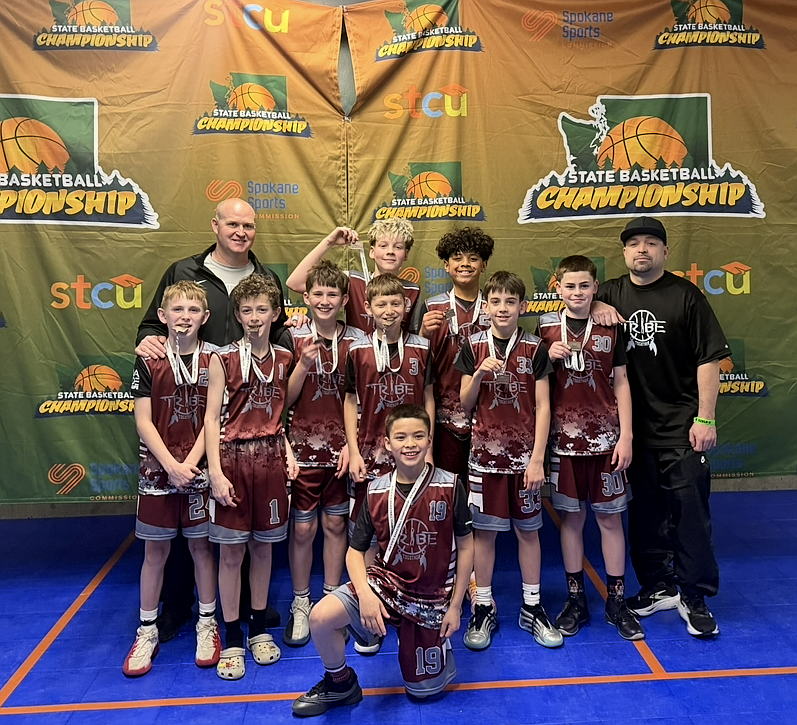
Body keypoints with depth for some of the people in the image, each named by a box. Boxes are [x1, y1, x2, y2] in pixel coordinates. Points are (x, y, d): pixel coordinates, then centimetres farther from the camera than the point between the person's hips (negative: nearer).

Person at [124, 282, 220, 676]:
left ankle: (207, 625, 26)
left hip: (200, 470, 0)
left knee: (201, 546, 10)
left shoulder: (214, 359, -2)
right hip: (157, 471, 0)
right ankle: (147, 631, 27)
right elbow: (143, 421, -5)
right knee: (155, 551, 11)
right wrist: (171, 465, -13)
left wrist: (190, 463, -12)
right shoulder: (149, 360, -2)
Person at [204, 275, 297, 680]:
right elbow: (212, 419, -6)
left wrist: (289, 452, -1)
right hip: (233, 458, -3)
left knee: (263, 546, 12)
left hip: (270, 458, 3)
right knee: (231, 552, 5)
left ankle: (259, 628, 28)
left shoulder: (284, 359, 6)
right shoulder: (223, 359, -4)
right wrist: (215, 471, -12)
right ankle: (232, 639, 19)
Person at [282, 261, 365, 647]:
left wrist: (352, 443, -4)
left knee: (336, 523, 11)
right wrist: (304, 365, -19)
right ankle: (300, 604, 25)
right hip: (303, 447, -1)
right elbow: (285, 399, -4)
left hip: (342, 448, 1)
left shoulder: (357, 340, 0)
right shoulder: (294, 340, -3)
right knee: (302, 528, 6)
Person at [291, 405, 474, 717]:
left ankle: (437, 640, 38)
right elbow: (355, 550, -2)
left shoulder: (450, 486, -14)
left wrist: (455, 606, -4)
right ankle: (341, 684, 7)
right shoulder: (376, 492, -8)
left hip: (431, 597, -1)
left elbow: (465, 546, -5)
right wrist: (365, 595, -19)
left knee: (422, 690, 6)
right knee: (320, 617, -22)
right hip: (384, 580, 1)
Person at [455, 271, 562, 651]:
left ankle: (532, 607, 26)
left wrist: (537, 459, -7)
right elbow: (465, 405, 2)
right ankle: (482, 608, 23)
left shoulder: (535, 348, -1)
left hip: (524, 455, 0)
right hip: (485, 453, 0)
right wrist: (480, 373, -17)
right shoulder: (474, 347, 0)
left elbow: (543, 407, -2)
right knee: (483, 530, 7)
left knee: (528, 529, 10)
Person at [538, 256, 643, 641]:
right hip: (563, 440, 0)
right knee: (570, 518, 9)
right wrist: (549, 358, -13)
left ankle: (617, 601, 22)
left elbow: (621, 384, 4)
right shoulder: (546, 330, 1)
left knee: (610, 518, 7)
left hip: (605, 440, 0)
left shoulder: (610, 328, 2)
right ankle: (576, 599, 23)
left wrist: (625, 437, -2)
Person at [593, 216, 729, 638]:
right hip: (633, 426, 4)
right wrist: (595, 309, -6)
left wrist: (705, 418, -10)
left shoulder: (686, 295, -3)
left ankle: (693, 596, 16)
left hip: (681, 426, -3)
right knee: (644, 511, 12)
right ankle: (657, 586, 28)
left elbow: (709, 358, -5)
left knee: (689, 508, 1)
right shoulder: (611, 294, 8)